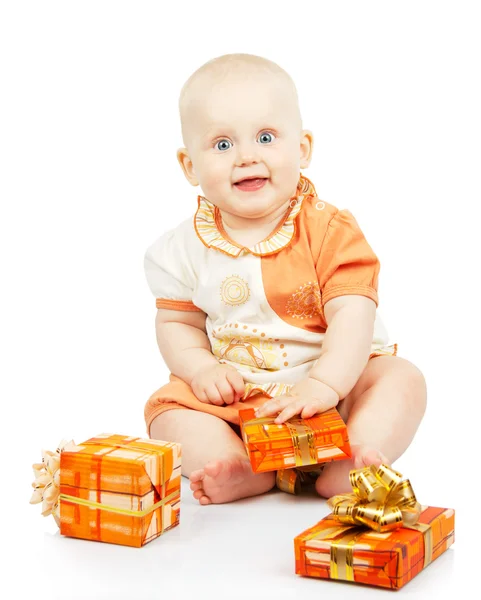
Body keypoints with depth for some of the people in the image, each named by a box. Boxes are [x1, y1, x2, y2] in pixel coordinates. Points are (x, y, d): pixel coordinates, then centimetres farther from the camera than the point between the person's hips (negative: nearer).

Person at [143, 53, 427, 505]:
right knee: (168, 407, -18)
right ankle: (238, 470, -37)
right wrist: (201, 369, -16)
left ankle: (345, 471, -40)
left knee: (401, 380, -23)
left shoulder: (330, 230, -11)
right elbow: (176, 324, 5)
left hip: (332, 383, -1)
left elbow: (353, 314, -19)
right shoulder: (186, 248, -3)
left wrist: (325, 384, -34)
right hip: (234, 397, 2)